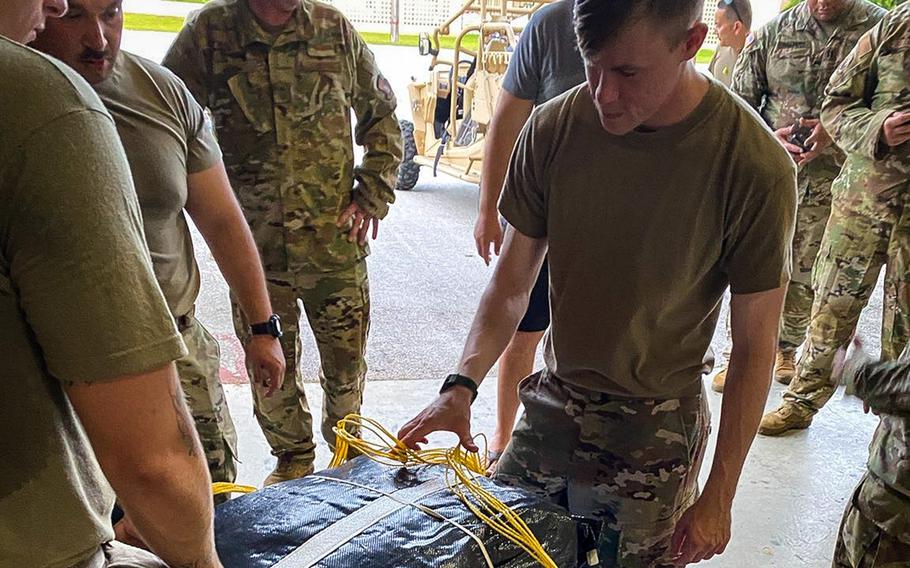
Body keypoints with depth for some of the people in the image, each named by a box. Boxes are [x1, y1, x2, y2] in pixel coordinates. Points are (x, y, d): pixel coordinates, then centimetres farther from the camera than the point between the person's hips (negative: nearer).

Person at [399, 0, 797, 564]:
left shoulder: (755, 167, -22)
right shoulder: (553, 129, -12)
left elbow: (754, 347, -13)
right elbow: (511, 285, -5)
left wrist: (719, 496, -10)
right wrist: (461, 385, -19)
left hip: (655, 429, -3)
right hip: (553, 402, 3)